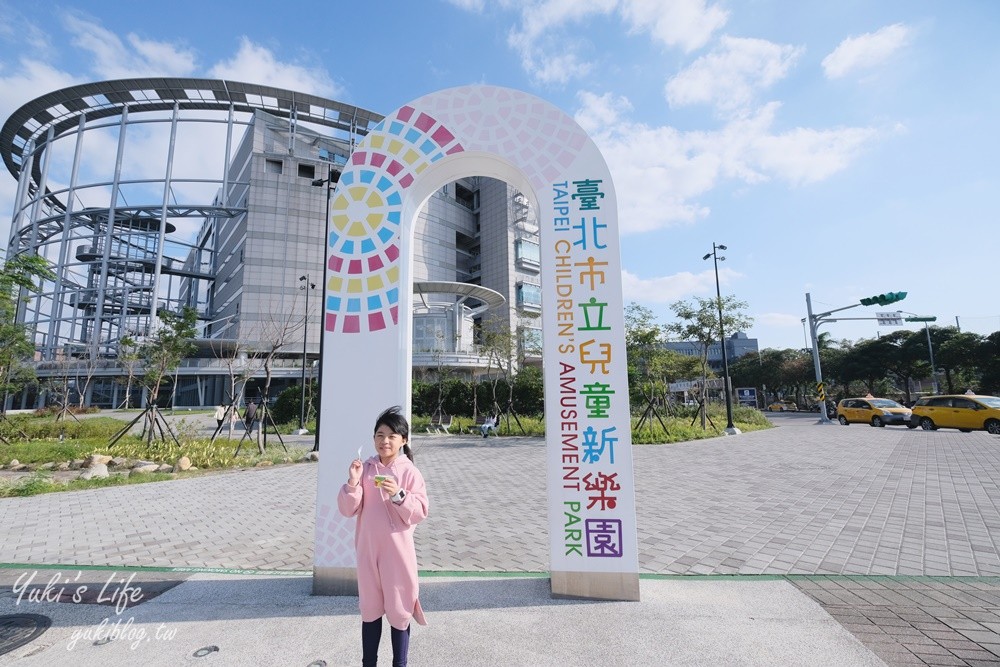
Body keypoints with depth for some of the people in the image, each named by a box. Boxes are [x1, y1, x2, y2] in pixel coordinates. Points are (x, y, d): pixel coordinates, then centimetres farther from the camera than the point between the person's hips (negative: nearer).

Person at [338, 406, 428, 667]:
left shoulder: (409, 472, -9)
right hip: (368, 548, 3)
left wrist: (399, 495, -27)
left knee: (398, 608, 10)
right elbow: (348, 510, -2)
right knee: (370, 607, 17)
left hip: (397, 550, -3)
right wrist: (352, 482, -18)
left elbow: (420, 512, -13)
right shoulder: (364, 469, -1)